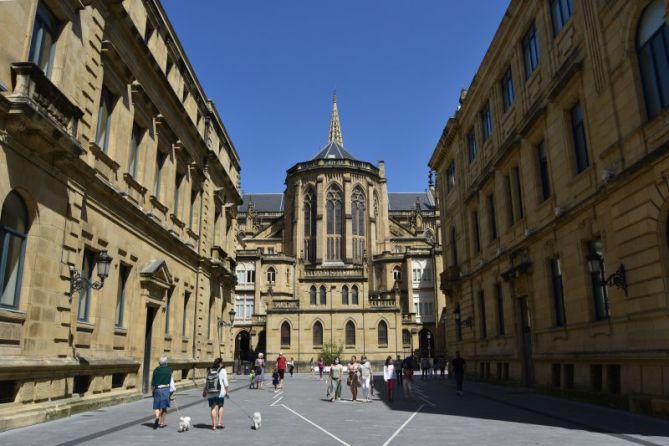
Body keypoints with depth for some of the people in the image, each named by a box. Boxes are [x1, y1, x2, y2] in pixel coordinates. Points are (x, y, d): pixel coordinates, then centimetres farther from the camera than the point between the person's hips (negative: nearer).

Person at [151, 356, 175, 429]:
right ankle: (161, 422, 9)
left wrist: (152, 389, 21)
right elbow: (171, 381, -3)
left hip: (157, 389, 1)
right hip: (166, 389, -1)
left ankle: (157, 417, -17)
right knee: (164, 407, 8)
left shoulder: (156, 370, 2)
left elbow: (152, 381, 7)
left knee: (156, 406, 9)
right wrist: (173, 390, 7)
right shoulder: (169, 370, -4)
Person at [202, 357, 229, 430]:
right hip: (220, 392, -3)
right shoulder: (222, 370, -2)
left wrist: (204, 391, 22)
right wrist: (227, 391, 2)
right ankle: (220, 423, 10)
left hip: (210, 392, 3)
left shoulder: (209, 371, 9)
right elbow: (225, 382, -4)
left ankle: (214, 425, 1)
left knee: (213, 408, 5)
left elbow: (206, 382, 12)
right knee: (220, 406, 14)